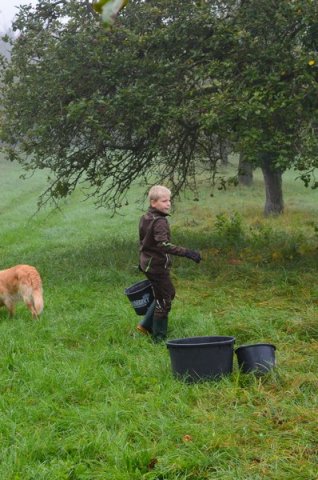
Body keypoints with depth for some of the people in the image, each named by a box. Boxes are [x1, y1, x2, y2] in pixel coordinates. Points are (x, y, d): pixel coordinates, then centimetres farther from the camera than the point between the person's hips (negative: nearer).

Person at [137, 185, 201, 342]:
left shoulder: (145, 218, 8)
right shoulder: (160, 222, -21)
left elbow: (142, 241, 18)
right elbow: (164, 245, -34)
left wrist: (142, 261, 28)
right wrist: (187, 253, -39)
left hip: (147, 263, 10)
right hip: (157, 266, -10)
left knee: (169, 292, 22)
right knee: (163, 301, 1)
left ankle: (145, 325, 24)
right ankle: (159, 337, 10)